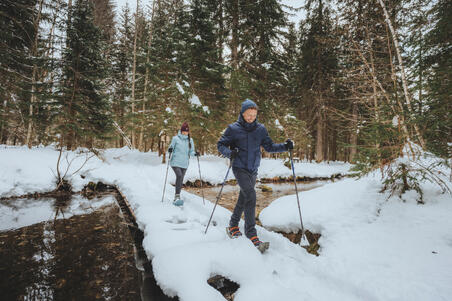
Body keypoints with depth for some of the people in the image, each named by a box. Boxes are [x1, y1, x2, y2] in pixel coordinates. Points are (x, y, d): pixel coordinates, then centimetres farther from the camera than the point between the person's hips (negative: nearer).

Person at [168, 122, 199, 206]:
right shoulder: (175, 138, 0)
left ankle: (176, 197, 21)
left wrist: (195, 153, -11)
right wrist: (170, 150, -17)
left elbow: (191, 152, 10)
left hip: (184, 164, 4)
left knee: (181, 180, 7)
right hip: (175, 162, -3)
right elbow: (171, 147, 5)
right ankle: (177, 196, -21)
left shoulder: (190, 140, 9)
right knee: (179, 176, -23)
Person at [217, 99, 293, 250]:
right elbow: (220, 144, -2)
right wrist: (229, 152, -22)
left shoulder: (260, 129, 4)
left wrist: (285, 146, -5)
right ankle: (251, 233, -12)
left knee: (244, 198, 14)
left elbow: (269, 146, 10)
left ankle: (233, 226, 34)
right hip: (239, 168, -5)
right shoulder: (233, 128, -6)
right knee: (251, 195, -20)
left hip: (253, 170, 5)